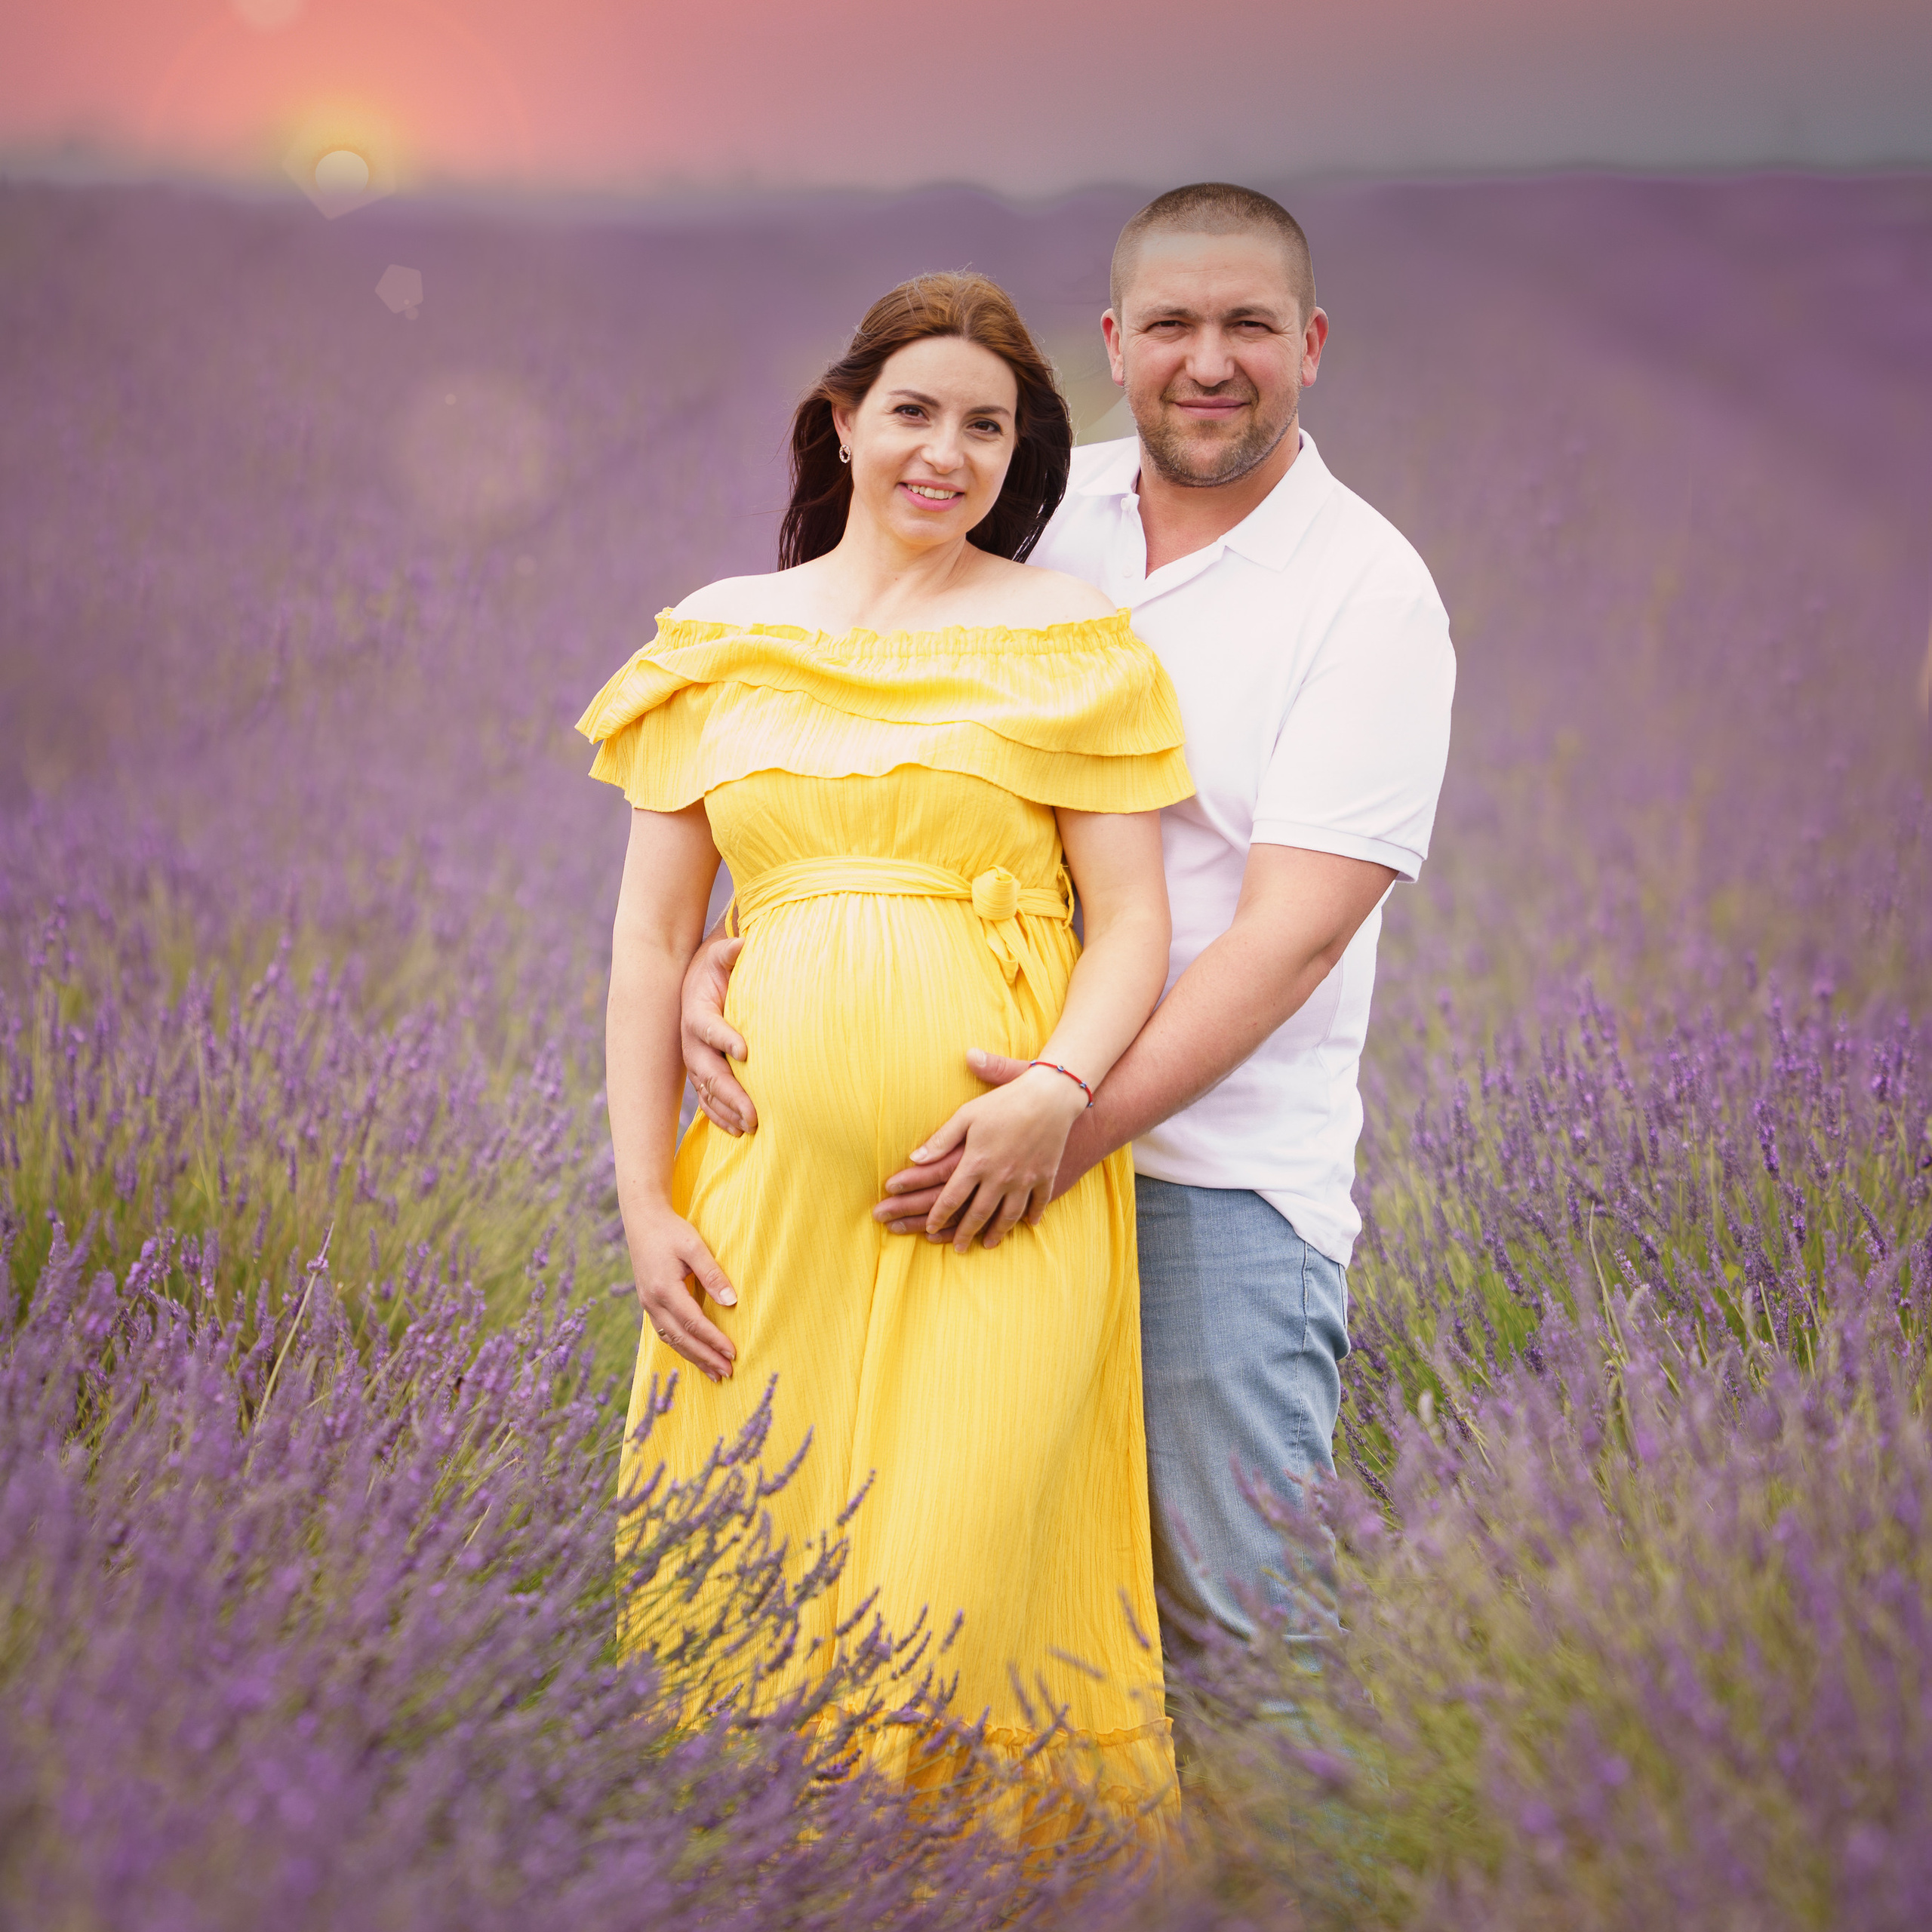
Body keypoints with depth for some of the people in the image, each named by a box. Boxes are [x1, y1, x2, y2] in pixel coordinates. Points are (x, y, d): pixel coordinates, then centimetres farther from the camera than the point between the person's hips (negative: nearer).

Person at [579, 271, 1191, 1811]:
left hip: (995, 1175, -2)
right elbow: (653, 935, 11)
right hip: (770, 1174, 3)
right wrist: (644, 1197, 3)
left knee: (954, 1595, -10)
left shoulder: (1070, 641, 7)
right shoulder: (720, 640, 13)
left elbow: (1134, 921, 2)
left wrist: (1058, 1090, -16)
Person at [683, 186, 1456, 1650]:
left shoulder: (1369, 595, -4)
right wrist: (728, 951, -6)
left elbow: (1295, 928, -13)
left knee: (1239, 1618, -4)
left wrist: (1088, 1117, -25)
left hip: (1215, 1167, -4)